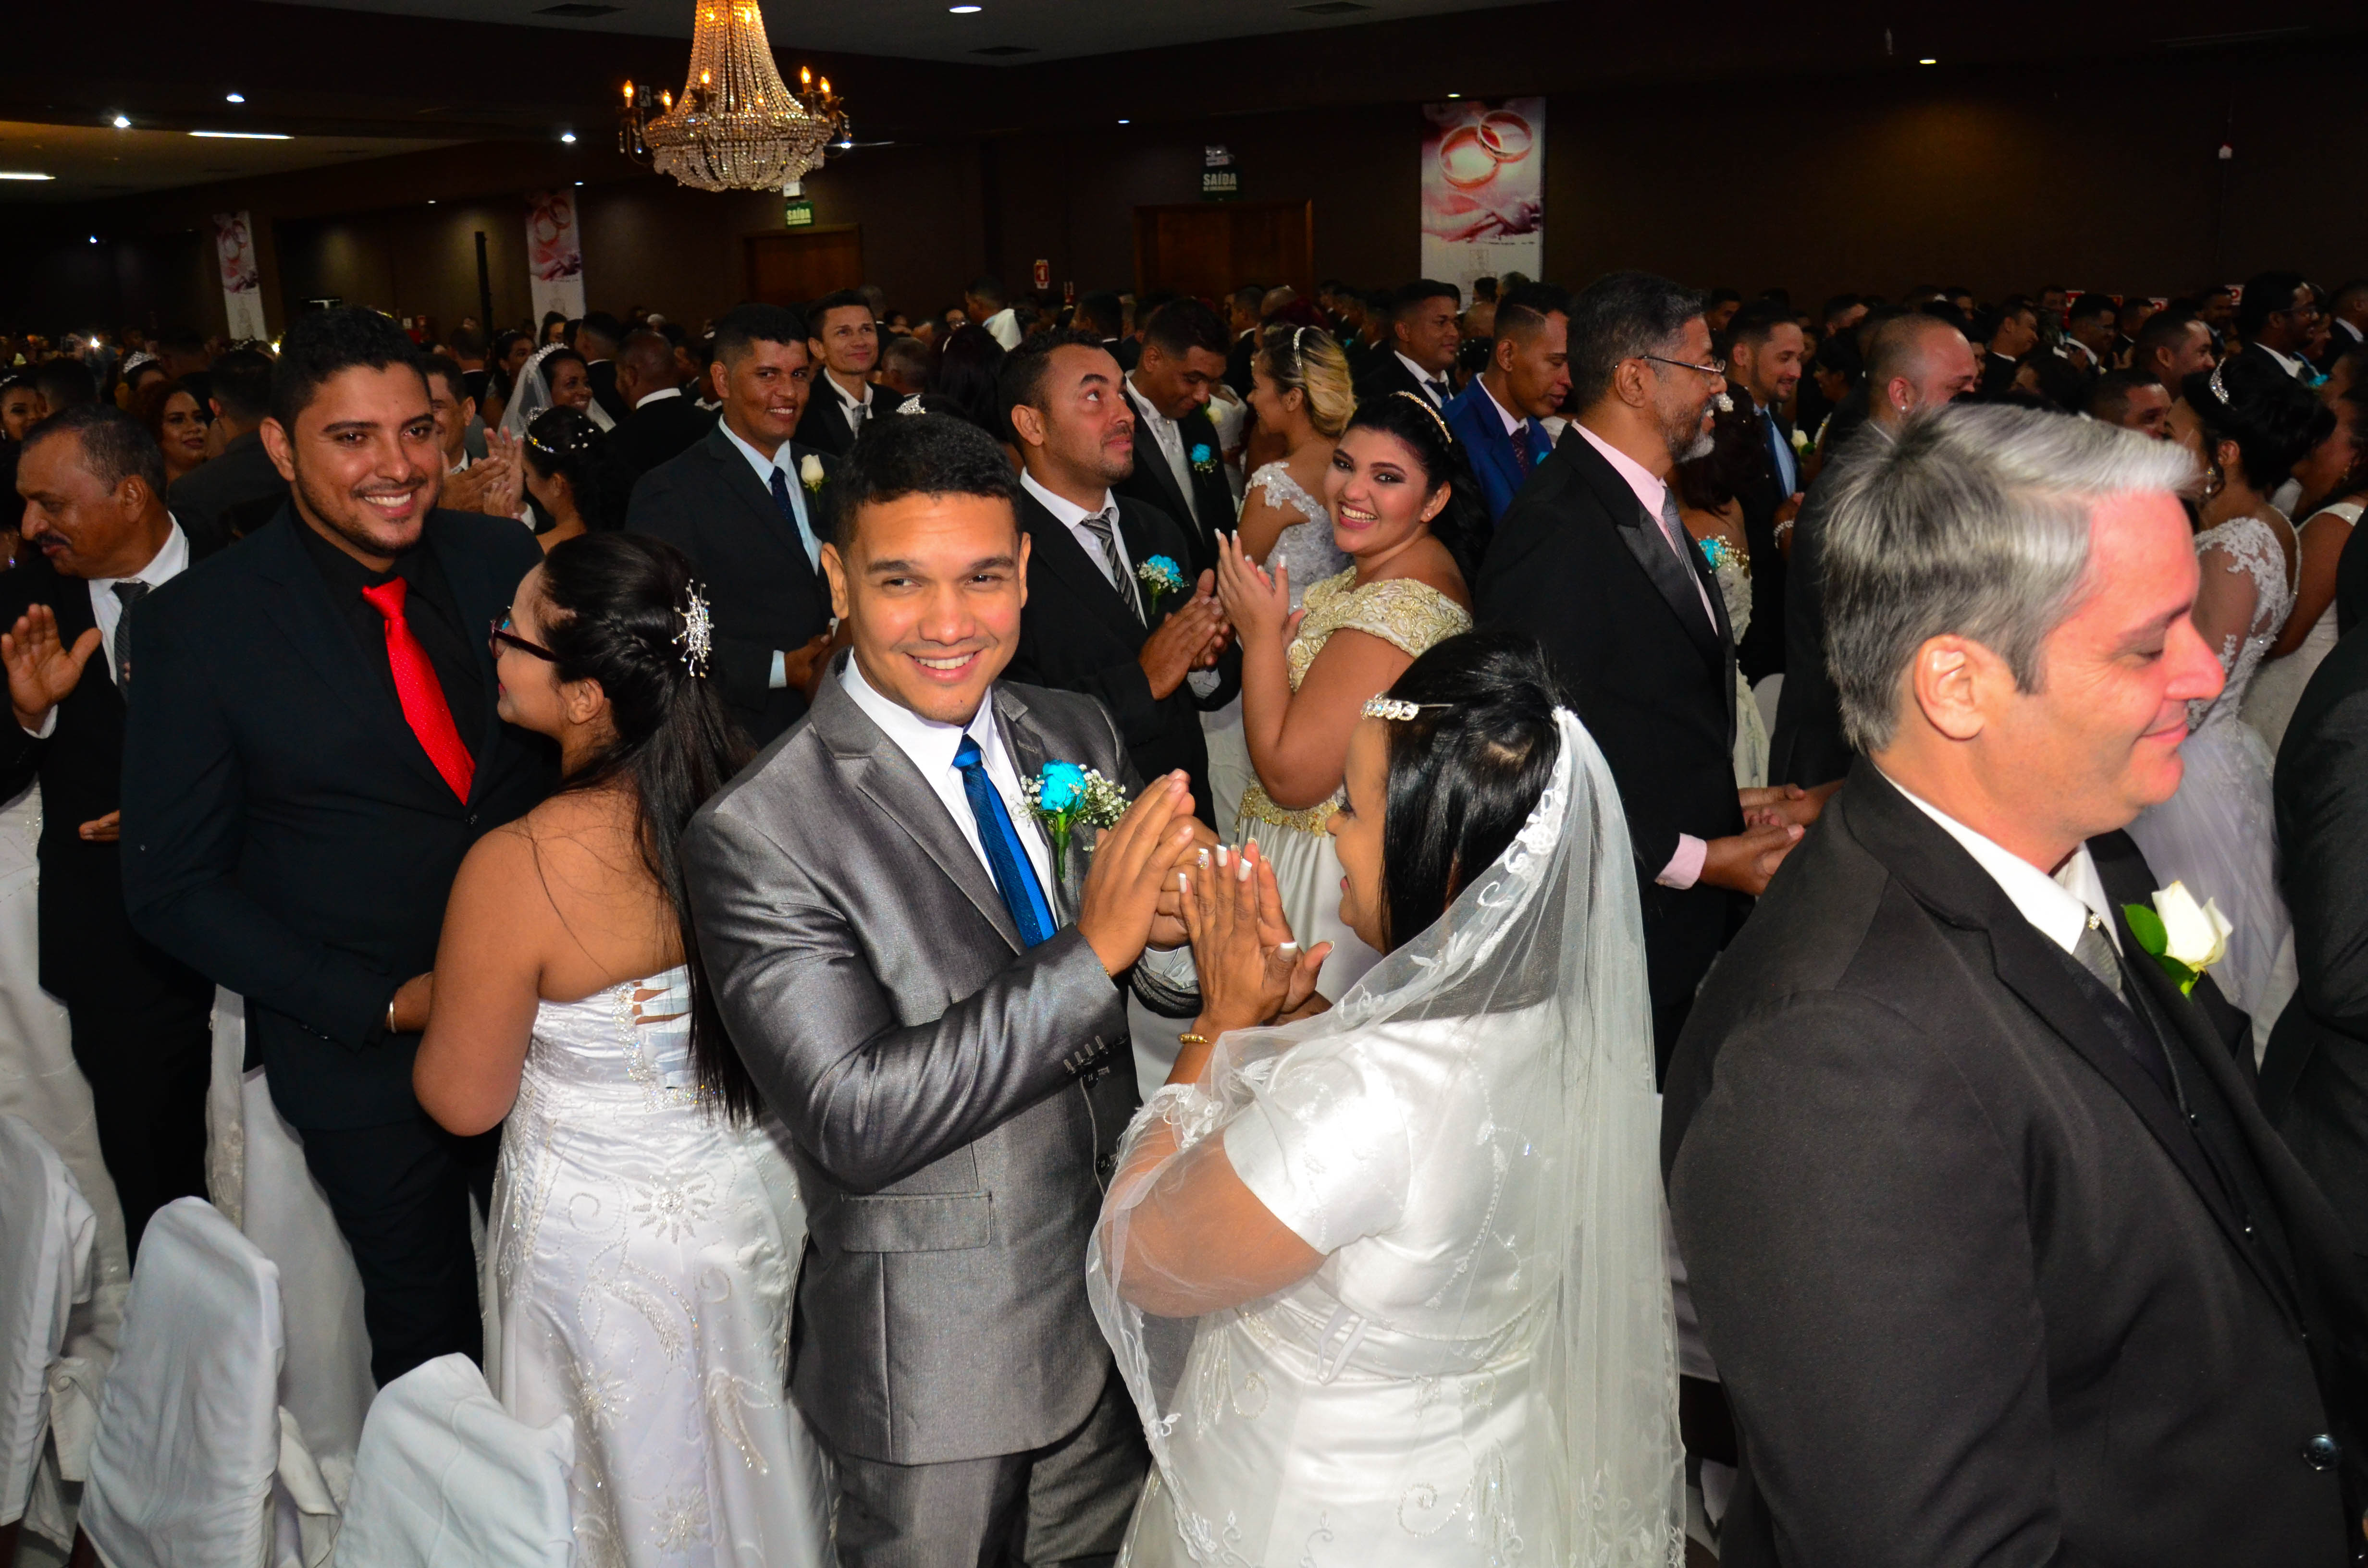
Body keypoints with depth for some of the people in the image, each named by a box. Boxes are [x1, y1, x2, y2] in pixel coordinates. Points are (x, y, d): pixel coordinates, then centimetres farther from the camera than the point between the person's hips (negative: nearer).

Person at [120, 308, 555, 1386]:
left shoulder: (501, 558, -5)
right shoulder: (200, 622, -13)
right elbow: (174, 888, -10)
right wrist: (383, 1005, -17)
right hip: (362, 1054, -2)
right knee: (426, 1332, 19)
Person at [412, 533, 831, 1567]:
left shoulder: (516, 871, -30)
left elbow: (463, 1102, -15)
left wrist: (417, 1015, 5)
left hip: (605, 1240, -4)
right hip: (754, 1200, 5)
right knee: (752, 1483, 28)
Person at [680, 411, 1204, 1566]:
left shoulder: (1078, 736, -4)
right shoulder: (756, 836, -22)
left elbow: (1174, 987, 1)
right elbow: (852, 1122, -26)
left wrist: (1177, 929, -24)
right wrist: (1091, 948, -33)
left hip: (1119, 1310, 6)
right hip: (937, 1370, -5)